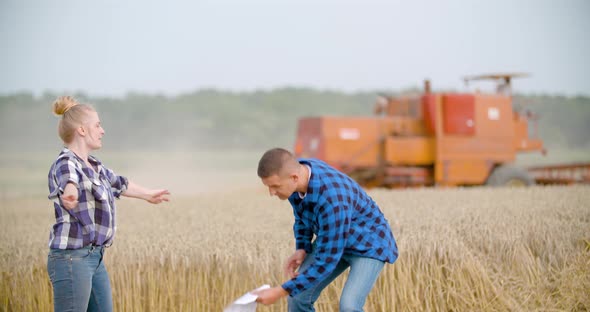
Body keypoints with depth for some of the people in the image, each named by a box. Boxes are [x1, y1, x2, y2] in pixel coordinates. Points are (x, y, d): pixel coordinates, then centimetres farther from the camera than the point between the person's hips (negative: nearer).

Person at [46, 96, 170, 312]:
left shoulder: (94, 166, 16)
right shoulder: (65, 163, -12)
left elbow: (118, 183, 35)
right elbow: (69, 180, -37)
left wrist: (148, 194, 52)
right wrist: (70, 193, -61)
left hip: (95, 257, 9)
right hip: (71, 258, -9)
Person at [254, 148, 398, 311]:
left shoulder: (332, 200, -41)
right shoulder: (295, 170, -17)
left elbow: (327, 261, -33)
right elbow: (302, 215, 6)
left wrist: (280, 292, -30)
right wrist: (302, 249, -9)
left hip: (368, 244, -7)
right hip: (331, 241, 7)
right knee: (298, 296, -4)